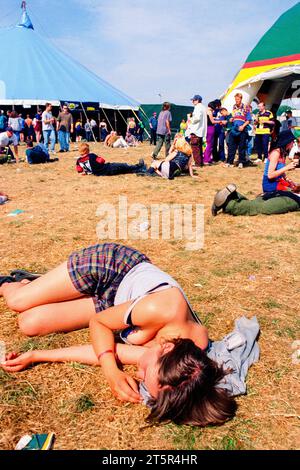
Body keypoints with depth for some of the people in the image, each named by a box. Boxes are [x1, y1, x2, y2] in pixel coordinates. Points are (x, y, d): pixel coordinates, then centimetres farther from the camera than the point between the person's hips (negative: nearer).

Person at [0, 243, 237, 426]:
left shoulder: (194, 350, -30)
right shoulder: (162, 310, -44)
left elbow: (114, 352, -22)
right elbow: (98, 322, -21)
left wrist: (37, 356, -22)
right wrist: (112, 372, -35)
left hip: (111, 300, 2)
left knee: (30, 325, 5)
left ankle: (25, 282, 39)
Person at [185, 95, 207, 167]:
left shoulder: (198, 107, -10)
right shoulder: (203, 107, 18)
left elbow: (197, 117, -23)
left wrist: (191, 121, -7)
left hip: (196, 131, -10)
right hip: (201, 131, 10)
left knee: (195, 148, -8)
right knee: (199, 147, 14)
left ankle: (197, 163, -9)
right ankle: (200, 162, 17)